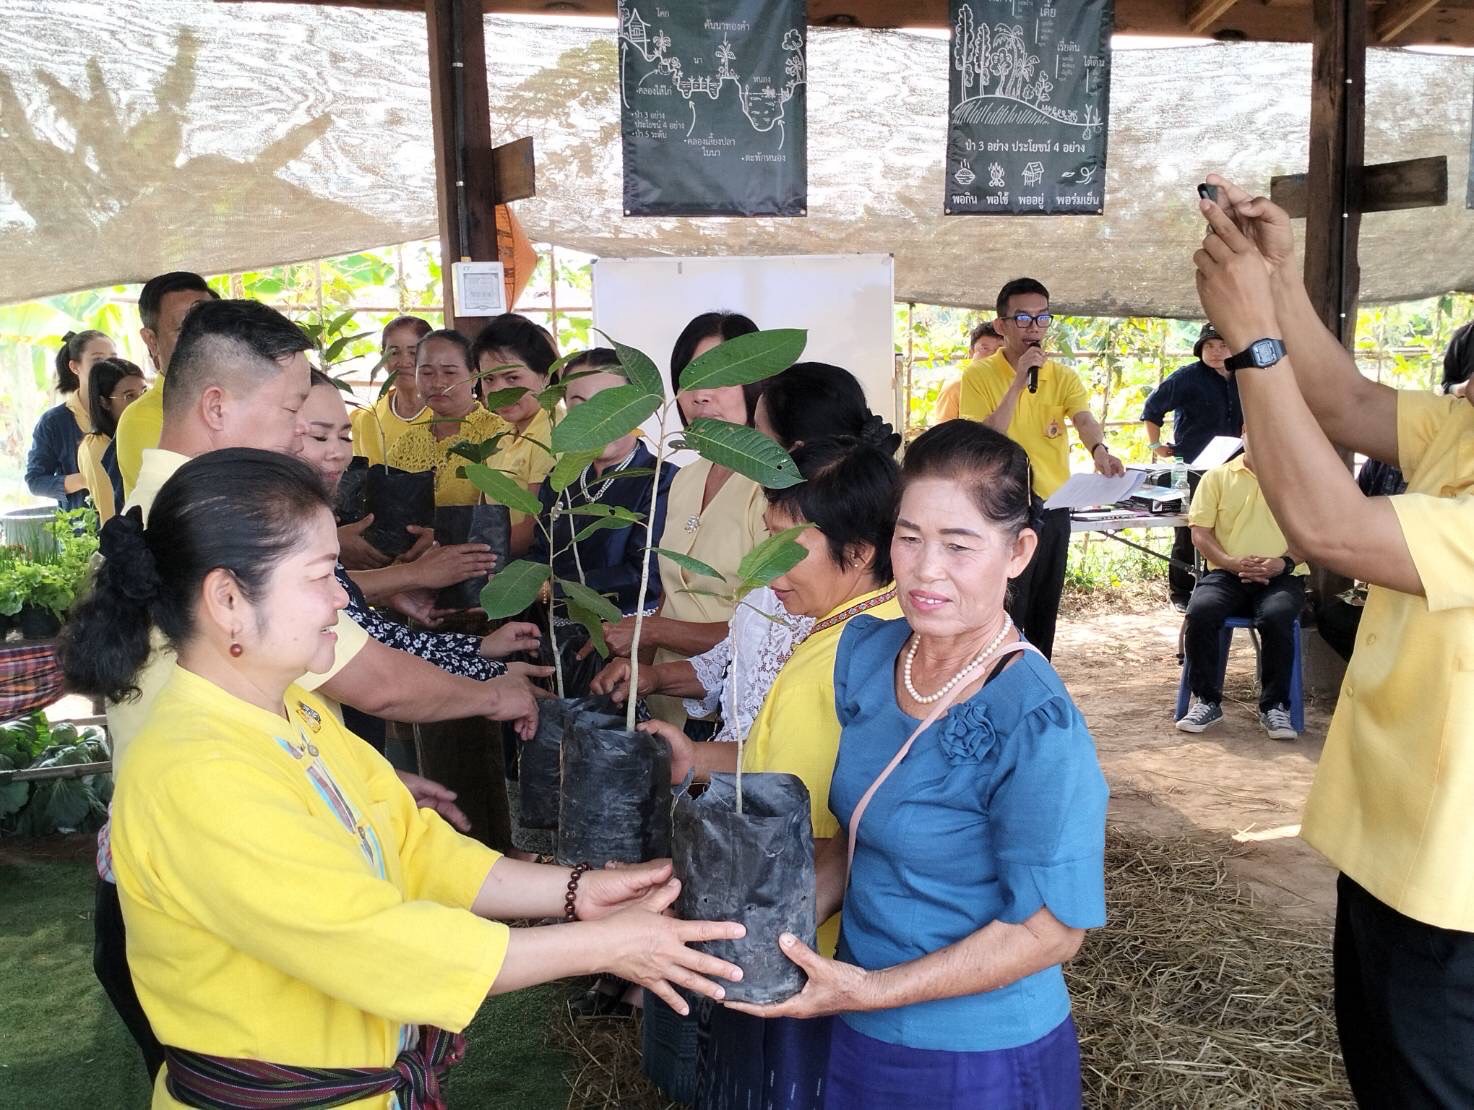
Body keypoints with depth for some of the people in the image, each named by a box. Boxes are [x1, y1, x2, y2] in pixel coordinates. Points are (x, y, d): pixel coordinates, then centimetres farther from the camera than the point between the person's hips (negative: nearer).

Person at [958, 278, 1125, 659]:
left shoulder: (1063, 378, 3)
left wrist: (1099, 450, -39)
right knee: (1007, 616, -3)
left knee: (1044, 614, 14)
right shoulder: (979, 375, -6)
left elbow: (1084, 420, -16)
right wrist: (1019, 382, -22)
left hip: (1054, 508, 5)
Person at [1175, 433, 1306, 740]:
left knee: (1276, 617, -33)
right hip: (1227, 574, 1)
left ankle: (1274, 706, -17)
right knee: (1200, 612, -29)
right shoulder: (1217, 477, 12)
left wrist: (1284, 562, -13)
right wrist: (1231, 562, -12)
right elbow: (1200, 533, 5)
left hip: (1281, 577, -1)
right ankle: (1207, 701, -13)